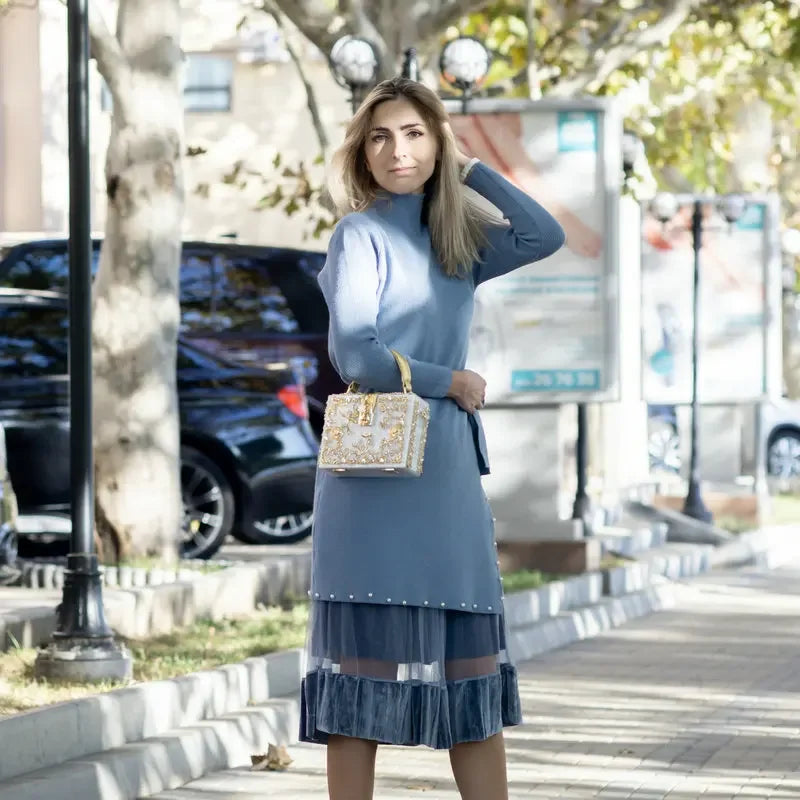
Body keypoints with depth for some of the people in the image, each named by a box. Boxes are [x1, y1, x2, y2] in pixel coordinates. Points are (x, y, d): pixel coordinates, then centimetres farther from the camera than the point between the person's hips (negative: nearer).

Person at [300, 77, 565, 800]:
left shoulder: (456, 242, 16)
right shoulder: (361, 235, -2)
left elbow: (545, 236, 3)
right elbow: (355, 355, -11)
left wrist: (468, 169, 7)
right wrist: (452, 382, -3)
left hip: (449, 467, 6)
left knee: (473, 660, 6)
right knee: (371, 653, -6)